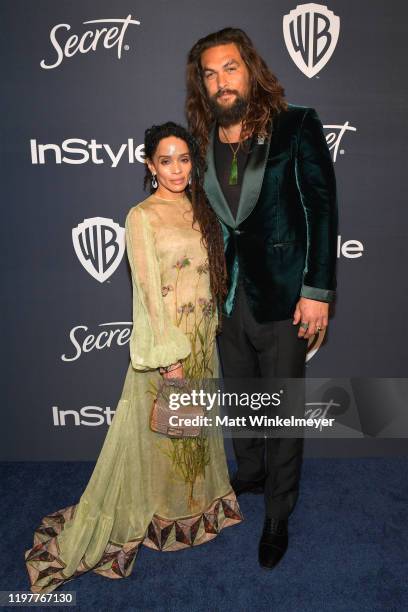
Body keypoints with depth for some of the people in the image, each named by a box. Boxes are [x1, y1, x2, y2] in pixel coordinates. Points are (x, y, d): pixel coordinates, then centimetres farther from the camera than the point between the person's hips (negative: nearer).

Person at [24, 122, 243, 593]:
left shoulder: (198, 209, 9)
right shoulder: (142, 217, -11)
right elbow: (148, 290, -16)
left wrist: (208, 335, 11)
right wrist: (171, 355, -17)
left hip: (203, 337, 7)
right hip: (164, 339, -7)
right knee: (158, 431, 7)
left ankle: (194, 501, 41)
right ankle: (156, 514, 27)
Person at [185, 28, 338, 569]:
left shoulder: (296, 128, -8)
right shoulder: (203, 141, 3)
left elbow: (323, 210, -9)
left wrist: (318, 291, -12)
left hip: (282, 298, -4)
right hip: (228, 297, 5)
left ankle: (278, 515, 28)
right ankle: (250, 473, 47)